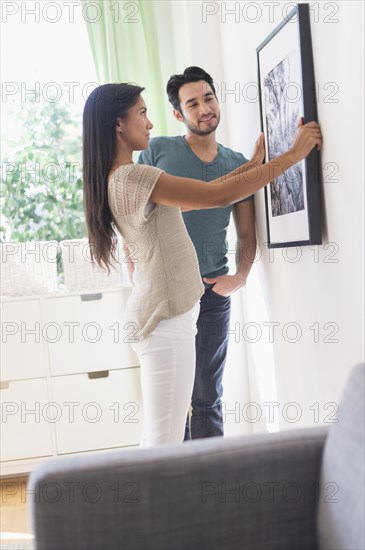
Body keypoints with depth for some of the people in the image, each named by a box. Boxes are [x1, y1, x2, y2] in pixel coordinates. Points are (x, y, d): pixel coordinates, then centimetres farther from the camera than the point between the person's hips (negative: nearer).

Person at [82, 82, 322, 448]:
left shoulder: (117, 180, 13)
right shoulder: (133, 177, -18)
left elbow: (193, 198, 18)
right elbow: (220, 196, -20)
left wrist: (252, 164, 18)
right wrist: (293, 154, -12)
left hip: (163, 314, 10)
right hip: (165, 320, -10)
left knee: (157, 437, 16)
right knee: (165, 442, -4)